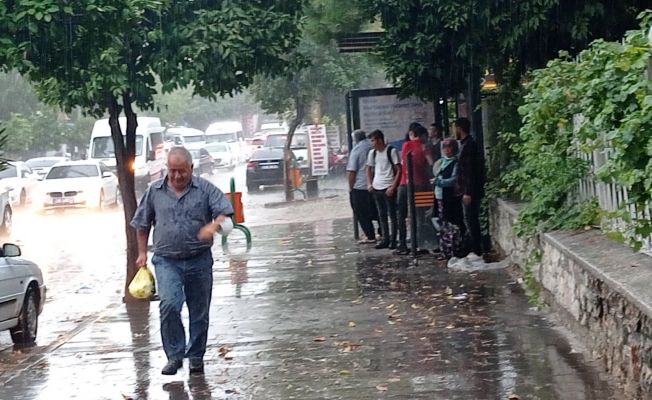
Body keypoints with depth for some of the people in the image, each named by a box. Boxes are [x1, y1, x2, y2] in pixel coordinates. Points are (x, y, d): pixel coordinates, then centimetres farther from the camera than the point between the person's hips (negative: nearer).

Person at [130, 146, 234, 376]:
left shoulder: (205, 189, 2)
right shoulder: (155, 191, 7)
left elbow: (225, 213, -6)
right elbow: (142, 223, 18)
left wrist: (214, 225, -28)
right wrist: (142, 252, 12)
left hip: (199, 260, 0)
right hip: (167, 260, 0)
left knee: (199, 311, 7)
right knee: (169, 305, -19)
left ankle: (196, 357, 22)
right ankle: (174, 355, -7)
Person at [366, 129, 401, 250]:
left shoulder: (391, 151, -6)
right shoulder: (372, 153, 11)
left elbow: (398, 170, -8)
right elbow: (369, 169, 22)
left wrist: (393, 187, -14)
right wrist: (369, 184, 8)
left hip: (389, 188, -6)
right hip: (376, 188, 6)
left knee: (392, 214, -2)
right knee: (381, 215, 10)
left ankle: (393, 240, 2)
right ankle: (385, 240, 15)